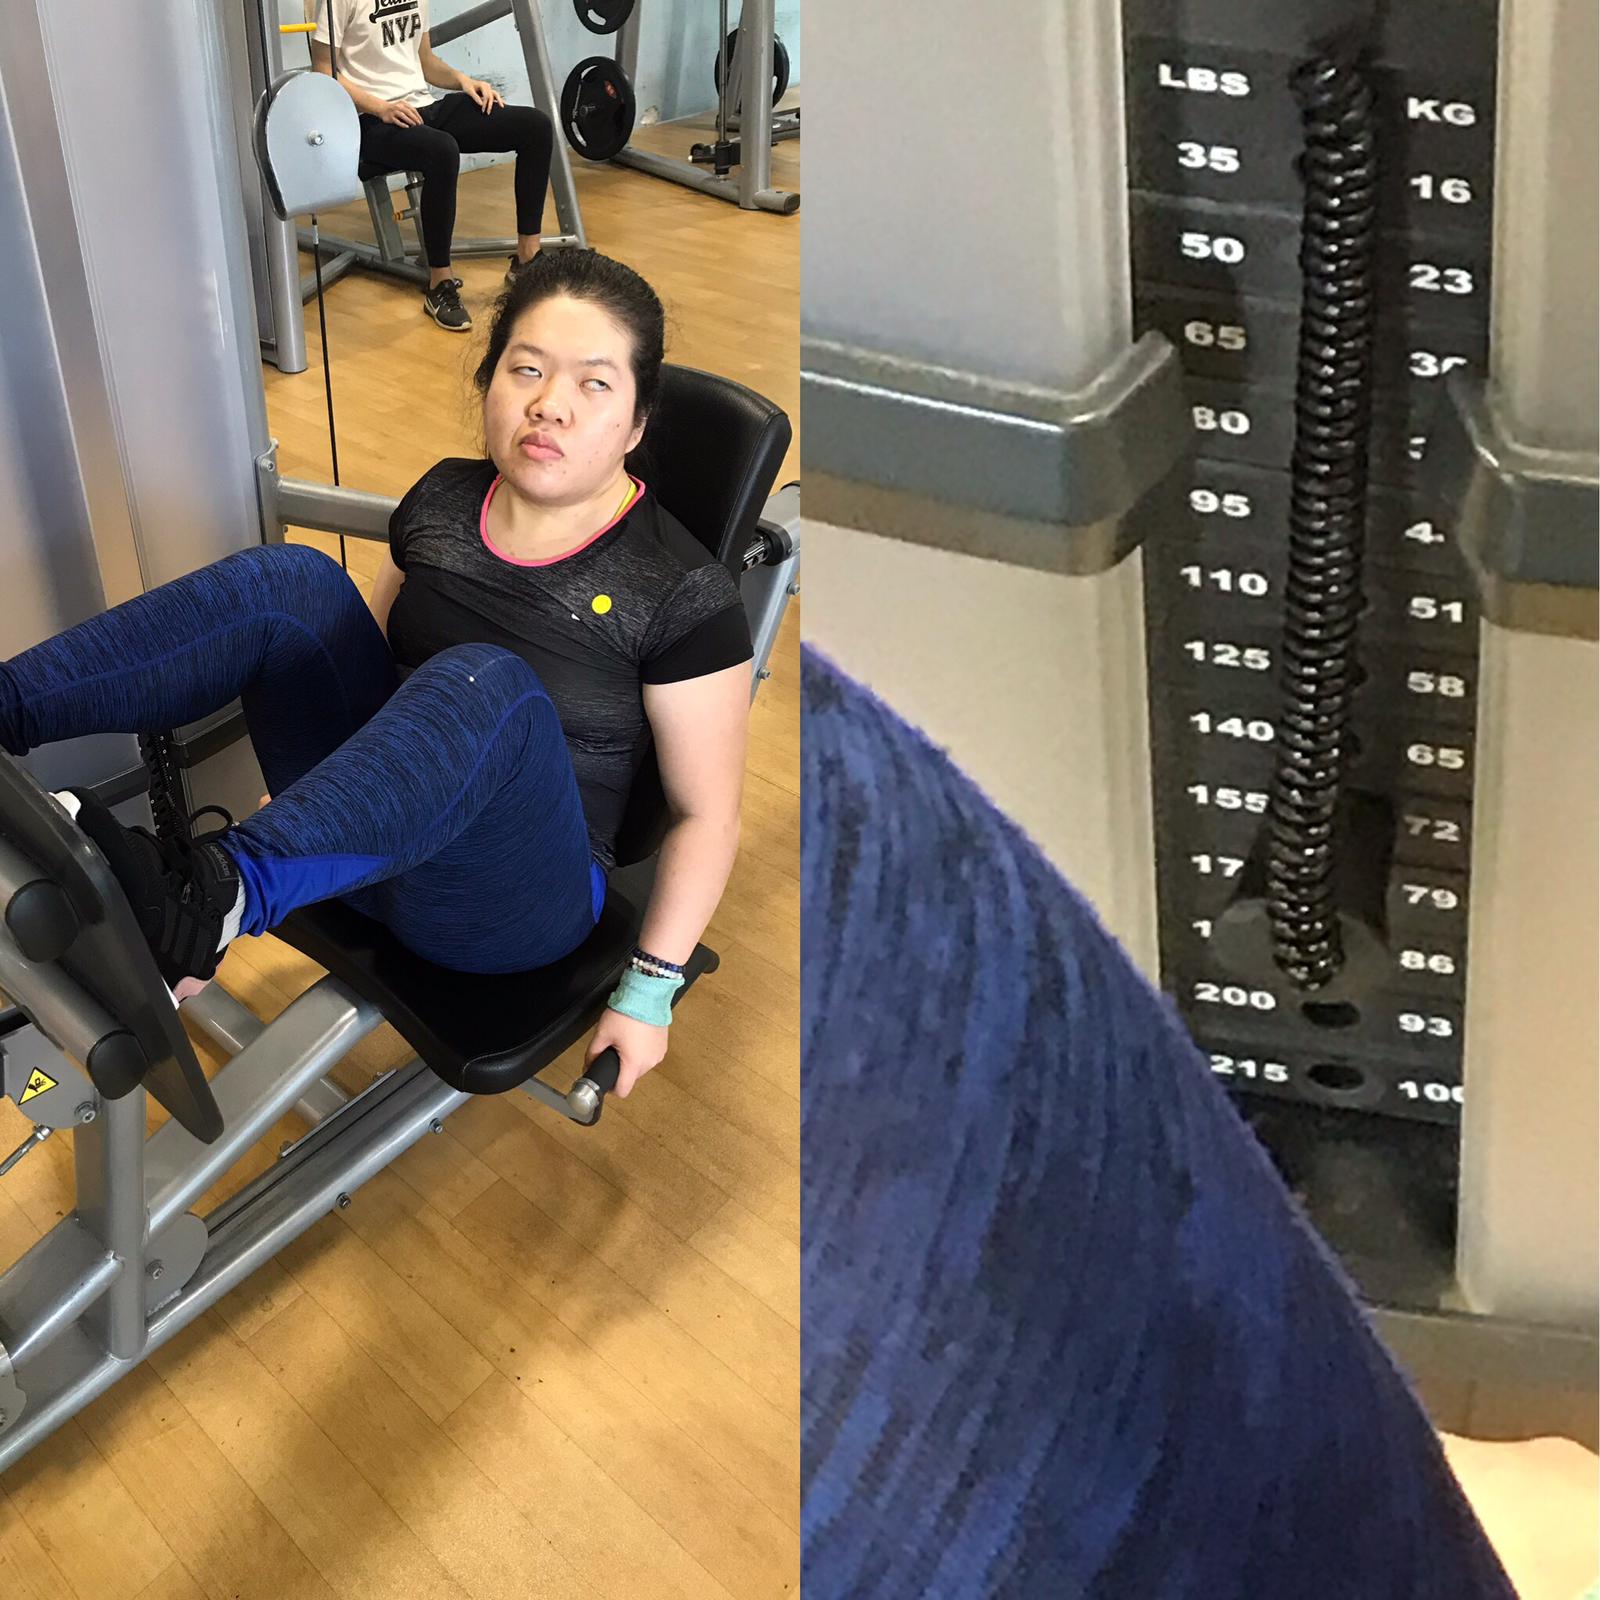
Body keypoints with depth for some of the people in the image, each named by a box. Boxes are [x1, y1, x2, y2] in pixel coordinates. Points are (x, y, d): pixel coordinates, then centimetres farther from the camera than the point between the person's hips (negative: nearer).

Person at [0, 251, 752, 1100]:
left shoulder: (682, 593, -10)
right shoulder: (443, 499, 5)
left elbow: (705, 813, -7)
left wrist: (649, 990, -11)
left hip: (508, 901, -5)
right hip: (357, 848, 5)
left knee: (485, 686, -37)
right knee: (290, 579, -17)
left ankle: (203, 902, -55)